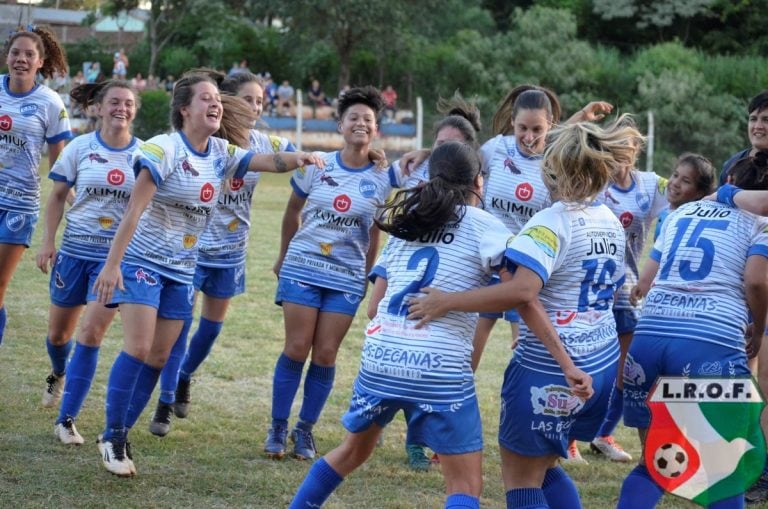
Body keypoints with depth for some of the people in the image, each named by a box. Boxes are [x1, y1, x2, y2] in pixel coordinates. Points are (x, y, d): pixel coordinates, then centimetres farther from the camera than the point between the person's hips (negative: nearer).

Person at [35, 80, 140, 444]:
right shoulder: (80, 148, -3)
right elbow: (57, 196, 5)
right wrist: (48, 241, -2)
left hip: (119, 255, -1)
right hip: (75, 250, 1)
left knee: (91, 333, -13)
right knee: (58, 332, 14)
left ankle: (66, 420, -7)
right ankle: (59, 374, 51)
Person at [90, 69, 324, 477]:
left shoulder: (221, 153, 2)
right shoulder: (164, 149, -17)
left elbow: (268, 161, -6)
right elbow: (133, 210, -21)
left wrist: (297, 159, -29)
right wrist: (112, 264, -25)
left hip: (181, 270, 7)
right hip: (143, 261, -7)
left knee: (159, 358, 5)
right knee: (137, 349, -15)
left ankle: (119, 437, 14)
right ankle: (111, 437, -4)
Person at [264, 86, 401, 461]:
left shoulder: (383, 179, -2)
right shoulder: (316, 167, -2)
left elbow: (375, 234, 8)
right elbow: (293, 210, 13)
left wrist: (367, 275, 12)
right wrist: (284, 255, 19)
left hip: (347, 277, 1)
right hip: (303, 267, -1)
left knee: (326, 355, 0)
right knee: (296, 350, -3)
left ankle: (305, 430, 14)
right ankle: (277, 428, 8)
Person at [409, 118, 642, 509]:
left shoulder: (551, 222, -18)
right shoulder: (611, 223, 8)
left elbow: (521, 291, -30)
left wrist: (448, 301, -26)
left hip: (548, 370, -8)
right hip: (601, 365, 8)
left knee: (520, 476, 6)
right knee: (544, 467, 23)